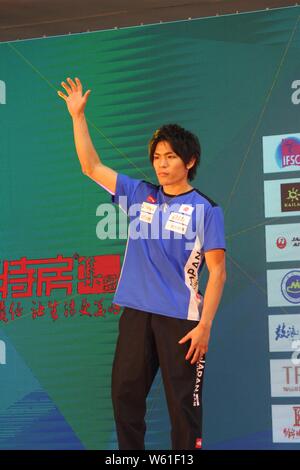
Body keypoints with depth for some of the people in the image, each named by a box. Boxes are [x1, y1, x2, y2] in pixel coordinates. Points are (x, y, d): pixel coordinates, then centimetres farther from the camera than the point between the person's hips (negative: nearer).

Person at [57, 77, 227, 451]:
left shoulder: (205, 209, -4)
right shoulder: (140, 195, 9)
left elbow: (217, 271, -6)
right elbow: (91, 167, 10)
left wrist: (205, 325, -13)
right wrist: (78, 116, 3)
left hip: (181, 319, -5)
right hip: (136, 313, 5)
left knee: (183, 405, 1)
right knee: (125, 395, 9)